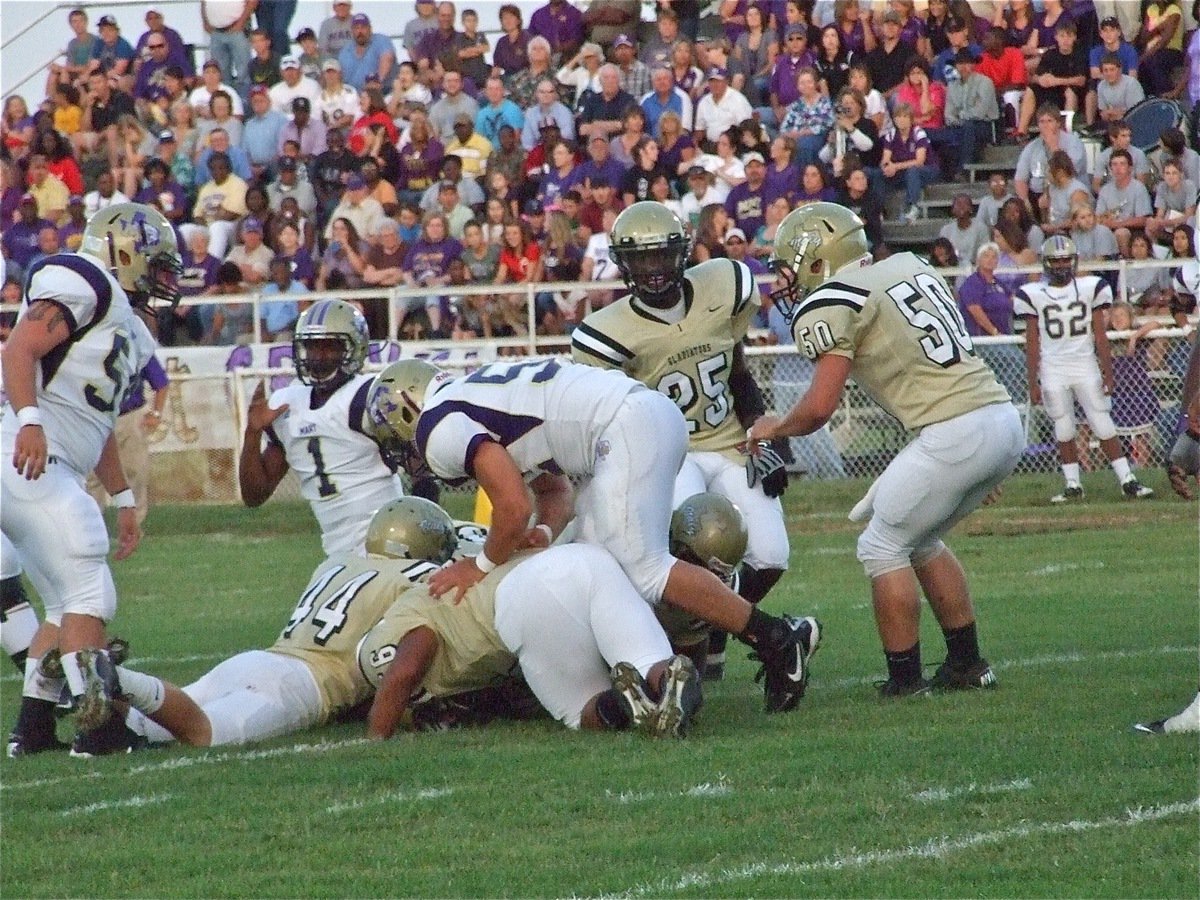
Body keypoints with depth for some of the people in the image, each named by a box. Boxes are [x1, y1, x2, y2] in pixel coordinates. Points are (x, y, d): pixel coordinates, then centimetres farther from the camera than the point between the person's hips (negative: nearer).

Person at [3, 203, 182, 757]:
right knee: (88, 593, -11)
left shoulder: (128, 334, 24)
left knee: (68, 606, 13)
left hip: (53, 473, 10)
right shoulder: (83, 283, -6)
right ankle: (97, 720, -13)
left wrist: (122, 499, 30)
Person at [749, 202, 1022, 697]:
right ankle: (967, 665, 26)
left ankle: (904, 681, 7)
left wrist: (772, 429, 10)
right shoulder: (910, 266, 19)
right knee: (921, 540, 24)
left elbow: (819, 408, -6)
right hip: (1006, 418, 8)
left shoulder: (833, 303, -5)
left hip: (954, 431, -8)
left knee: (883, 548, 6)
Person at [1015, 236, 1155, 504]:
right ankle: (1073, 485, 11)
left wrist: (1107, 372, -1)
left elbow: (1100, 335, 4)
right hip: (1052, 369, 0)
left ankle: (1127, 481, -1)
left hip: (1085, 364, 0)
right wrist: (1032, 382, 1)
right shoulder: (1033, 295, 2)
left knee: (1103, 426, -3)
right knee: (1064, 431, 4)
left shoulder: (1091, 288, 2)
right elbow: (1032, 342, 4)